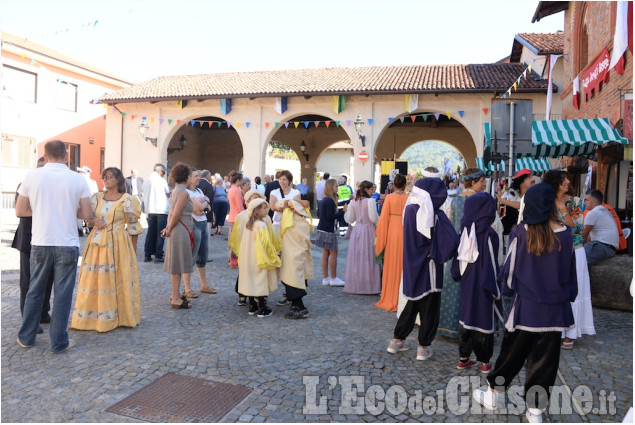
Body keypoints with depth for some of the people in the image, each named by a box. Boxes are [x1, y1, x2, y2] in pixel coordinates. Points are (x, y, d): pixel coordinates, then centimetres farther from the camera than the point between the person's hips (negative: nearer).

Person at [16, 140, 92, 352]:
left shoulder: (31, 176, -2)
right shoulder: (78, 179, -5)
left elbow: (20, 211, 4)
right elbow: (87, 215, -3)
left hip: (40, 243, 2)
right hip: (67, 245, -2)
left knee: (34, 291, 17)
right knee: (63, 294, 6)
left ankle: (26, 337, 28)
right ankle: (58, 342, 13)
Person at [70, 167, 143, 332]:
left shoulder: (127, 200, -4)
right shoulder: (96, 198, 9)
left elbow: (133, 227, -2)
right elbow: (88, 220, 14)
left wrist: (133, 252, -2)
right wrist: (95, 222, -11)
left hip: (117, 244, -4)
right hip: (96, 243, 5)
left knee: (116, 280, 0)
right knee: (93, 279, 6)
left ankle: (115, 317, 13)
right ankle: (93, 316, 18)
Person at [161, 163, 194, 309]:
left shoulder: (175, 191, 13)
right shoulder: (183, 192, -16)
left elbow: (172, 213, 13)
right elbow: (175, 215, -19)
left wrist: (168, 229, 7)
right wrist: (169, 230, -7)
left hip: (176, 231, 9)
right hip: (181, 232, -9)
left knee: (176, 265, 17)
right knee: (178, 266, -3)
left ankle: (176, 294, 28)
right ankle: (176, 299, 4)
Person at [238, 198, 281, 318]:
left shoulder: (247, 224, 6)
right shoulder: (261, 225, -17)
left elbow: (244, 244, 12)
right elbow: (267, 245, -16)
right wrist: (275, 260, -5)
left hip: (248, 261, 8)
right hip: (260, 261, -7)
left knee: (251, 282, 14)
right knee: (261, 282, 1)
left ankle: (252, 307, 23)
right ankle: (262, 309, 7)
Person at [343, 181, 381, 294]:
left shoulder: (353, 203, 7)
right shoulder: (370, 201, -10)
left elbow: (349, 219, 9)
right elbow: (374, 218, -14)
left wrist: (346, 211, 26)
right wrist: (379, 226, 5)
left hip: (356, 231, 5)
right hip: (368, 230, -5)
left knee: (356, 257, 9)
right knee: (368, 257, 0)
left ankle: (355, 285, 14)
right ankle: (369, 285, 2)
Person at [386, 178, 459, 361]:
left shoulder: (410, 209, -2)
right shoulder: (433, 214, -18)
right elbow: (452, 240, -25)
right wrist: (439, 254, -11)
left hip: (411, 266, 6)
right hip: (428, 268, -5)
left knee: (413, 304, 20)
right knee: (429, 306, 10)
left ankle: (397, 341, 25)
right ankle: (423, 347, 19)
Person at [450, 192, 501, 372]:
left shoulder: (465, 231, 0)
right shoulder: (489, 234, -18)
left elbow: (458, 260, 6)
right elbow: (491, 264, -16)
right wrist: (496, 290, -9)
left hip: (467, 284, 6)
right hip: (483, 288, -5)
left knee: (466, 318, 14)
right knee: (485, 321, 7)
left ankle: (463, 359, 24)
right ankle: (485, 362, 18)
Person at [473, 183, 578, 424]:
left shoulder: (521, 233, -11)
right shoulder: (565, 236, -6)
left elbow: (510, 268, -4)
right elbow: (570, 273, 4)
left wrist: (506, 288, 13)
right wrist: (568, 297, 18)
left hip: (525, 306, -1)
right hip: (555, 308, 1)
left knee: (512, 354, 13)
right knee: (545, 359, 10)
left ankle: (492, 396, 29)